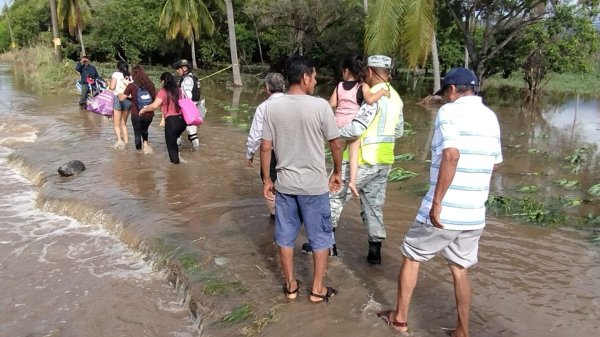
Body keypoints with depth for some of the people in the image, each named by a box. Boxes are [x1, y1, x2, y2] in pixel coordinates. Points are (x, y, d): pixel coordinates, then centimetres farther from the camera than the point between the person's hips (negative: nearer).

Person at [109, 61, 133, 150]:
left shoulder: (116, 74, -2)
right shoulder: (130, 76, 8)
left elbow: (112, 87, -10)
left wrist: (109, 86, 11)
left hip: (118, 99, -4)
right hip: (128, 100, 4)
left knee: (117, 124, 5)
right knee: (124, 124, 17)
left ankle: (119, 139, -16)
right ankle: (126, 141, 12)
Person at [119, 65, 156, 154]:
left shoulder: (131, 86, -8)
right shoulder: (150, 84, -2)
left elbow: (122, 98, -2)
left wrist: (119, 94, 18)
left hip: (136, 114, -2)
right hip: (149, 114, 2)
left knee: (137, 133, 15)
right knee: (145, 129, 27)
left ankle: (139, 149, 20)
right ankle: (145, 143, 8)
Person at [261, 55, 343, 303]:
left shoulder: (272, 107, -4)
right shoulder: (320, 106, -13)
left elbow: (265, 148, -1)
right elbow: (336, 145, -6)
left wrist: (266, 179, 9)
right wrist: (337, 172, 10)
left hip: (284, 183, 3)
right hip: (314, 184, -3)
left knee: (285, 236, 16)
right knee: (320, 237, 12)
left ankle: (291, 285, 27)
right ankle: (318, 289, 21)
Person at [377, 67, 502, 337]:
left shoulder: (450, 111, -10)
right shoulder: (491, 117, 12)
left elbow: (451, 155, -24)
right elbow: (495, 163, 19)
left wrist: (437, 201, -22)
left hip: (445, 210, -6)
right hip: (475, 213, 6)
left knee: (411, 257, 13)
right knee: (460, 268, 17)